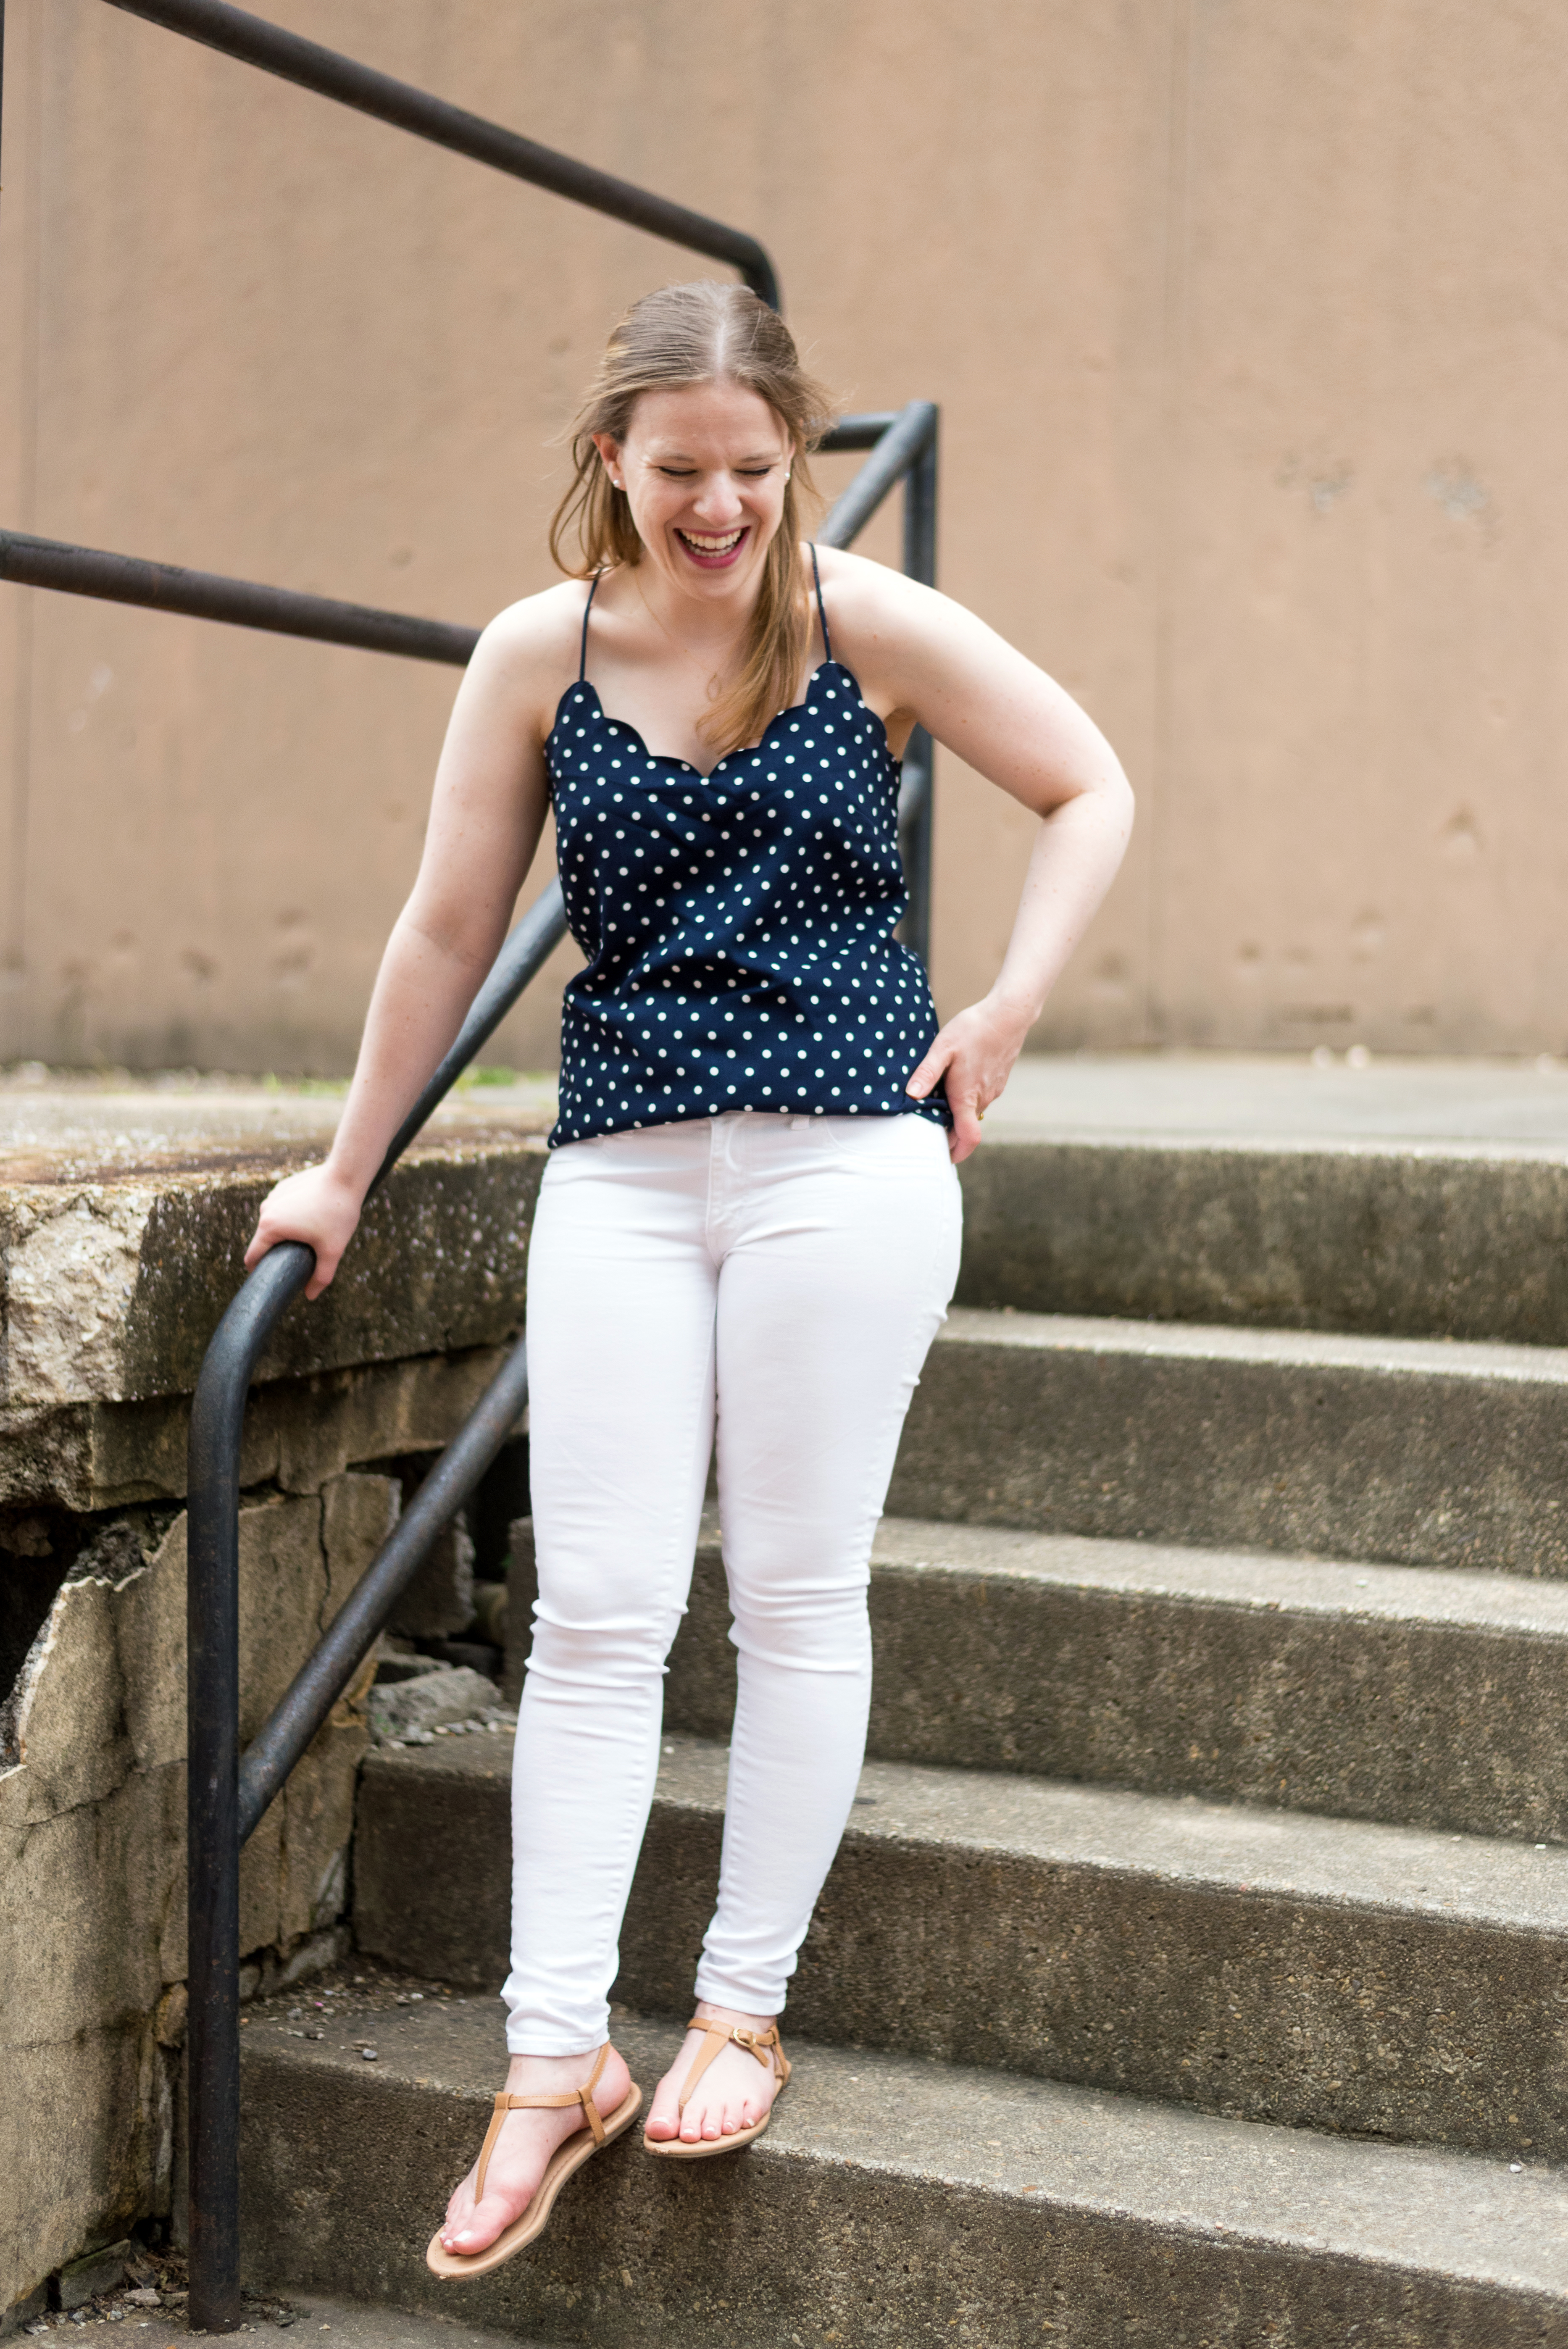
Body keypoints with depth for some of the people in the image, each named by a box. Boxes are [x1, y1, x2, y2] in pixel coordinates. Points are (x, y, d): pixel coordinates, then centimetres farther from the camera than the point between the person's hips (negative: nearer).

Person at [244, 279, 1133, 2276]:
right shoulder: (539, 653, 5)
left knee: (797, 1594, 4)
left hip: (847, 1157, -1)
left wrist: (1006, 1009, -1)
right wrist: (347, 1171, 14)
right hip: (622, 1160, 2)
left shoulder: (867, 623, 0)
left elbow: (1089, 788, 9)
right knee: (593, 1609, -2)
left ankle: (744, 2010, 18)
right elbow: (449, 929, 10)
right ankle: (556, 2055, 7)